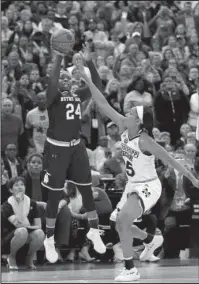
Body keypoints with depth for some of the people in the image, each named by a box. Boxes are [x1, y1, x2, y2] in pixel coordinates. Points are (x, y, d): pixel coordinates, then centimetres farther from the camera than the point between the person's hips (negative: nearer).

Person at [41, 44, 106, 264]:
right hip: (56, 148, -5)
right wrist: (58, 58, -34)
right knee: (55, 195, 0)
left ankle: (94, 231, 21)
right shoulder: (53, 96, -9)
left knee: (87, 189, 7)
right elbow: (51, 82, -31)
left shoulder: (78, 96, 7)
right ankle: (49, 240, 11)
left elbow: (97, 86, -5)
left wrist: (88, 61, -15)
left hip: (76, 146, 5)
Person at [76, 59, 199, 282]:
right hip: (133, 185, 8)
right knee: (122, 224, 15)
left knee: (122, 220, -23)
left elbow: (169, 160, -20)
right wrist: (86, 79, -13)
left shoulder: (144, 140, -24)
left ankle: (130, 270, -15)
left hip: (148, 187, -8)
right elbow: (103, 104, -8)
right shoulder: (123, 128, -7)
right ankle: (151, 240, 45)